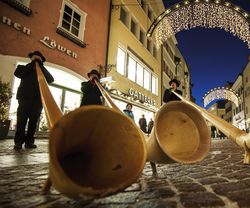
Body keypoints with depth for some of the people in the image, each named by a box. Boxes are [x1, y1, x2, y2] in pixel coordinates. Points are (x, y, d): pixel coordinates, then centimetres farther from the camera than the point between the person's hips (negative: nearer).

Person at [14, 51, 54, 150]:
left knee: (33, 121, -2)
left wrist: (41, 66, -2)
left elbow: (51, 79, 1)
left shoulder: (43, 71, 21)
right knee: (21, 119, -7)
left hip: (38, 99, 1)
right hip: (24, 97, -1)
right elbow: (17, 73, -3)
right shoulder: (24, 68, 20)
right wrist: (31, 64, -1)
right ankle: (18, 141, -1)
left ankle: (29, 141, 3)